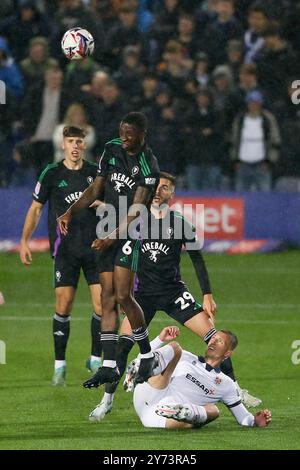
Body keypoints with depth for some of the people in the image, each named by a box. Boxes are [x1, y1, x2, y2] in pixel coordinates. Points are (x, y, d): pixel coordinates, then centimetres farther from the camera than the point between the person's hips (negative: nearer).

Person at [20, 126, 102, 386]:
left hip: (95, 246, 2)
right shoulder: (52, 174, 1)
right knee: (64, 305, -4)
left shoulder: (96, 172, 6)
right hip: (65, 249, -2)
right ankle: (60, 365, 5)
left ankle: (96, 359, 11)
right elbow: (36, 208, 7)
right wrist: (25, 241, 1)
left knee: (103, 303, -5)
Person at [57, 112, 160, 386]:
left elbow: (136, 210, -16)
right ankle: (109, 366, 0)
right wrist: (71, 212, 2)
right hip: (108, 233, 6)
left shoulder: (148, 166, -11)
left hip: (131, 232, -6)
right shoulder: (112, 150, 8)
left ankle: (147, 354, 4)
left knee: (123, 295, -14)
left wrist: (114, 236, -25)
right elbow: (96, 188, 15)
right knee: (108, 298, 0)